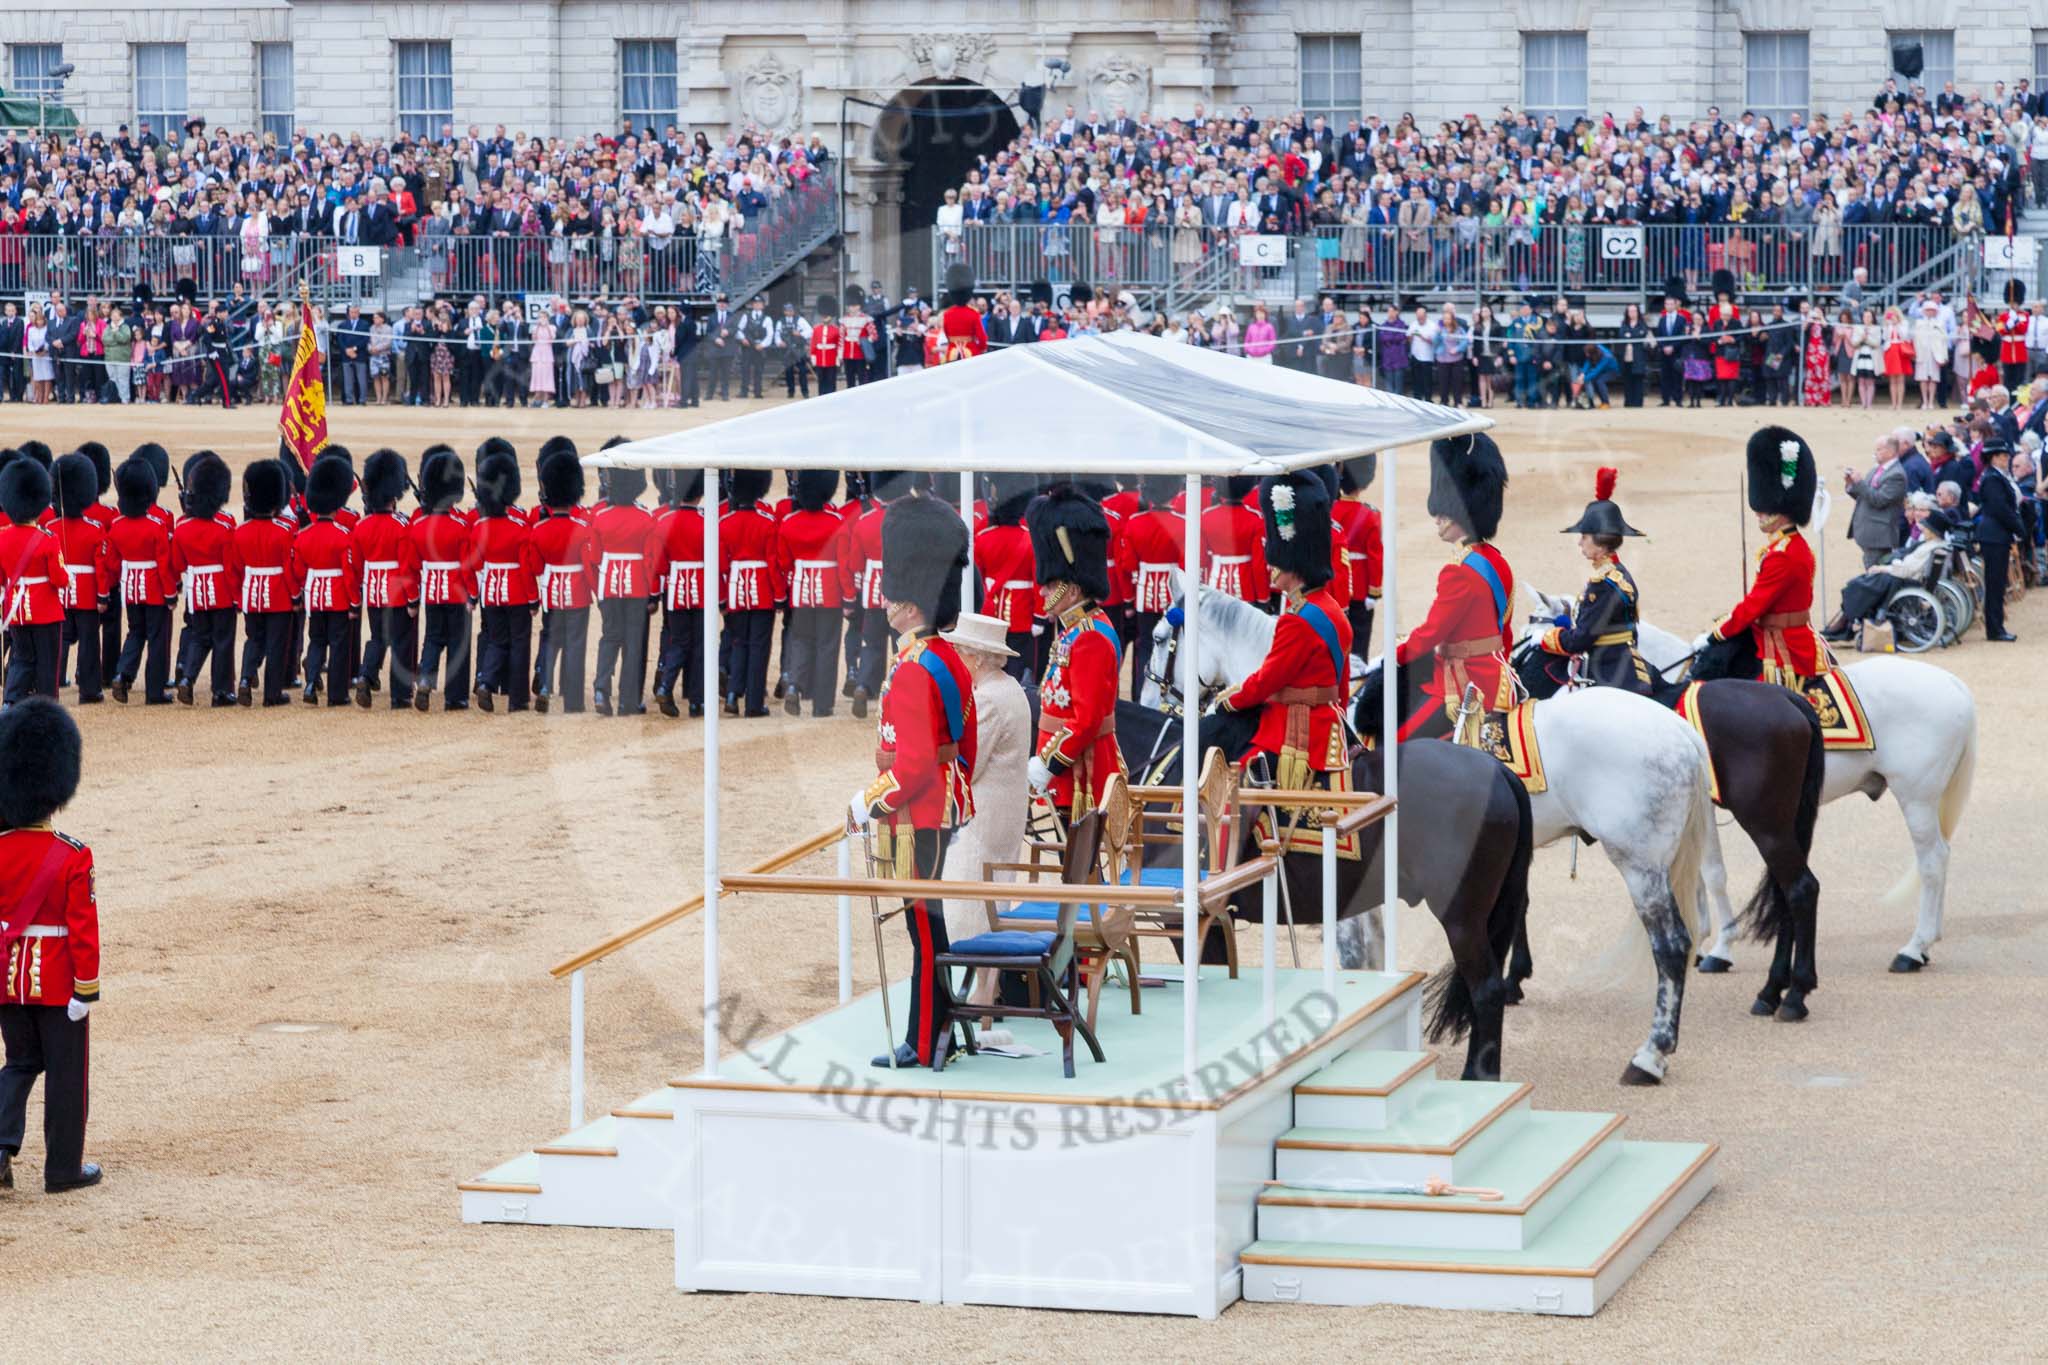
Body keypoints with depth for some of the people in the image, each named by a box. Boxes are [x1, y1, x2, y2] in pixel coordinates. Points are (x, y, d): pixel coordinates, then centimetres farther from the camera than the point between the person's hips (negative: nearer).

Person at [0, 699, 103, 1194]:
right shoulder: (73, 858, -17)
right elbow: (83, 929, -16)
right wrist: (87, 990, -9)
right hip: (58, 982, -4)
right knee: (65, 1072, 9)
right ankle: (64, 1168, 15)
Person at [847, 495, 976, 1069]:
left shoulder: (912, 672, -21)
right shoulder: (952, 661, 9)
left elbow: (914, 763, -24)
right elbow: (967, 744, 18)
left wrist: (867, 805, -14)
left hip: (916, 817, -10)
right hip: (945, 806, 10)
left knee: (924, 923, -3)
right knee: (928, 920, 15)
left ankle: (924, 1048, 3)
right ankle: (936, 1033, 21)